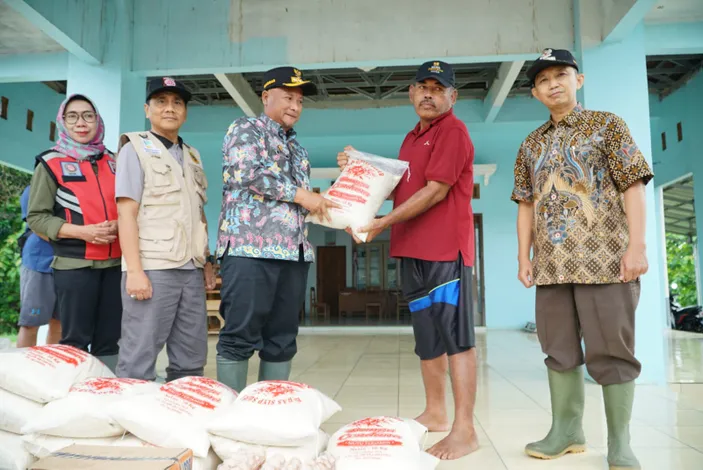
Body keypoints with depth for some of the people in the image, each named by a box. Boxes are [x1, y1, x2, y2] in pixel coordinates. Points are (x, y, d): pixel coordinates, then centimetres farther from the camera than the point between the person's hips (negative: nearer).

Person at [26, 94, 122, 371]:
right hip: (73, 265, -4)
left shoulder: (114, 162, 12)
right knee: (76, 340, 3)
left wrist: (118, 225, -5)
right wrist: (82, 232, -16)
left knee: (110, 339, 9)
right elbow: (36, 216, -3)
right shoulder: (51, 163, 1)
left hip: (115, 262, 4)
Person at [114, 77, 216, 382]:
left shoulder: (192, 156, 19)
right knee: (139, 361, -4)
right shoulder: (135, 148, 3)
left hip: (191, 270, 6)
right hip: (152, 268, -6)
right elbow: (126, 213, -6)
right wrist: (135, 270, -15)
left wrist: (207, 261, 14)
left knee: (191, 361, 8)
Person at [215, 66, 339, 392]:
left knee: (282, 337, 7)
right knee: (241, 334, -6)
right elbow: (247, 173, -13)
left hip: (294, 252, 7)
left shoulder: (296, 148, 26)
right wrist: (301, 195, -10)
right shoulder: (245, 129, 5)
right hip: (251, 246, -7)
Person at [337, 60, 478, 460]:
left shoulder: (453, 131, -5)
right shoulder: (413, 138, 21)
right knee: (428, 337, 14)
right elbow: (399, 188, 24)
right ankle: (435, 413, 25)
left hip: (446, 248, -9)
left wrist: (385, 221, -18)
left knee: (456, 337, -7)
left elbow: (436, 190, -15)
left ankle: (465, 430, -2)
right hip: (413, 249, 9)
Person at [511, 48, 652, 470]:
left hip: (604, 258, -4)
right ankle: (567, 430, 22)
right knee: (560, 349, 9)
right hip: (552, 264, 5)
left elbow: (633, 186, -3)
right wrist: (524, 256, 7)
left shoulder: (607, 125, 4)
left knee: (611, 350, 0)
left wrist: (637, 245, -12)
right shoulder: (531, 145, 16)